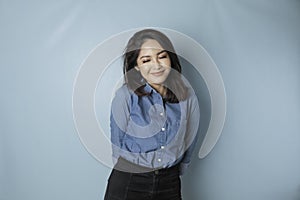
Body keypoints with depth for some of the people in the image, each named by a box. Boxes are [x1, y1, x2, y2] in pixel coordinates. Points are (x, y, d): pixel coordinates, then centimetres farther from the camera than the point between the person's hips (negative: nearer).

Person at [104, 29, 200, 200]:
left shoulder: (187, 95, -5)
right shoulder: (126, 96, -14)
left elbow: (190, 140, 6)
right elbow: (118, 143, -6)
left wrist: (176, 172, 13)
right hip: (128, 182, -2)